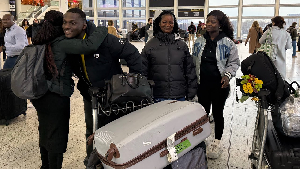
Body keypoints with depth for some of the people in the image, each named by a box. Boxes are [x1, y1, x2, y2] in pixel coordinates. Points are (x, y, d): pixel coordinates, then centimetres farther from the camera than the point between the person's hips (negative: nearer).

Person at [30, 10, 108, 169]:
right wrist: (102, 30, -16)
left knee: (45, 133, 23)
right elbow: (89, 45, -31)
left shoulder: (41, 43, 3)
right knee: (56, 138, 5)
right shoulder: (61, 43, -19)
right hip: (57, 98, -8)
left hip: (40, 96, 9)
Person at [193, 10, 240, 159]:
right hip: (202, 84, 3)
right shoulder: (199, 41, 5)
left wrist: (227, 75, -17)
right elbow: (194, 61, 12)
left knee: (217, 113, 9)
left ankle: (217, 141, 28)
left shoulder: (227, 43, -5)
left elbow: (234, 62, 0)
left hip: (220, 85, -2)